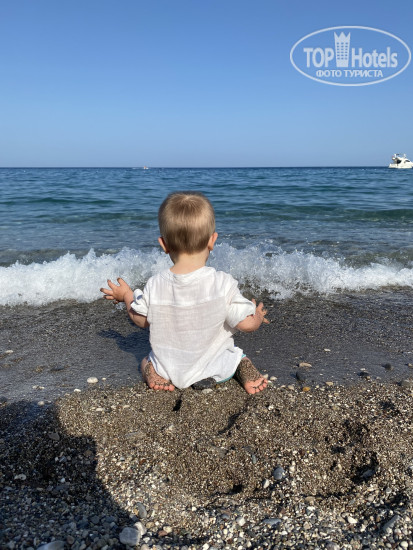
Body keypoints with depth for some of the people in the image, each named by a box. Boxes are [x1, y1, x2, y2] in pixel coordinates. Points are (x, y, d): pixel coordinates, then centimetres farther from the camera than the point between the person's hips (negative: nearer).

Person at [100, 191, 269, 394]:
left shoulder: (154, 286, -17)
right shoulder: (223, 283, -23)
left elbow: (141, 320, -1)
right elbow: (246, 324, -17)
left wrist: (126, 295, 16)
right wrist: (258, 316, 6)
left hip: (171, 368, 1)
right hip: (216, 369, 0)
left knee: (146, 361, 32)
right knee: (238, 355, 32)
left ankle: (156, 373, 1)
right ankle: (242, 367, 0)